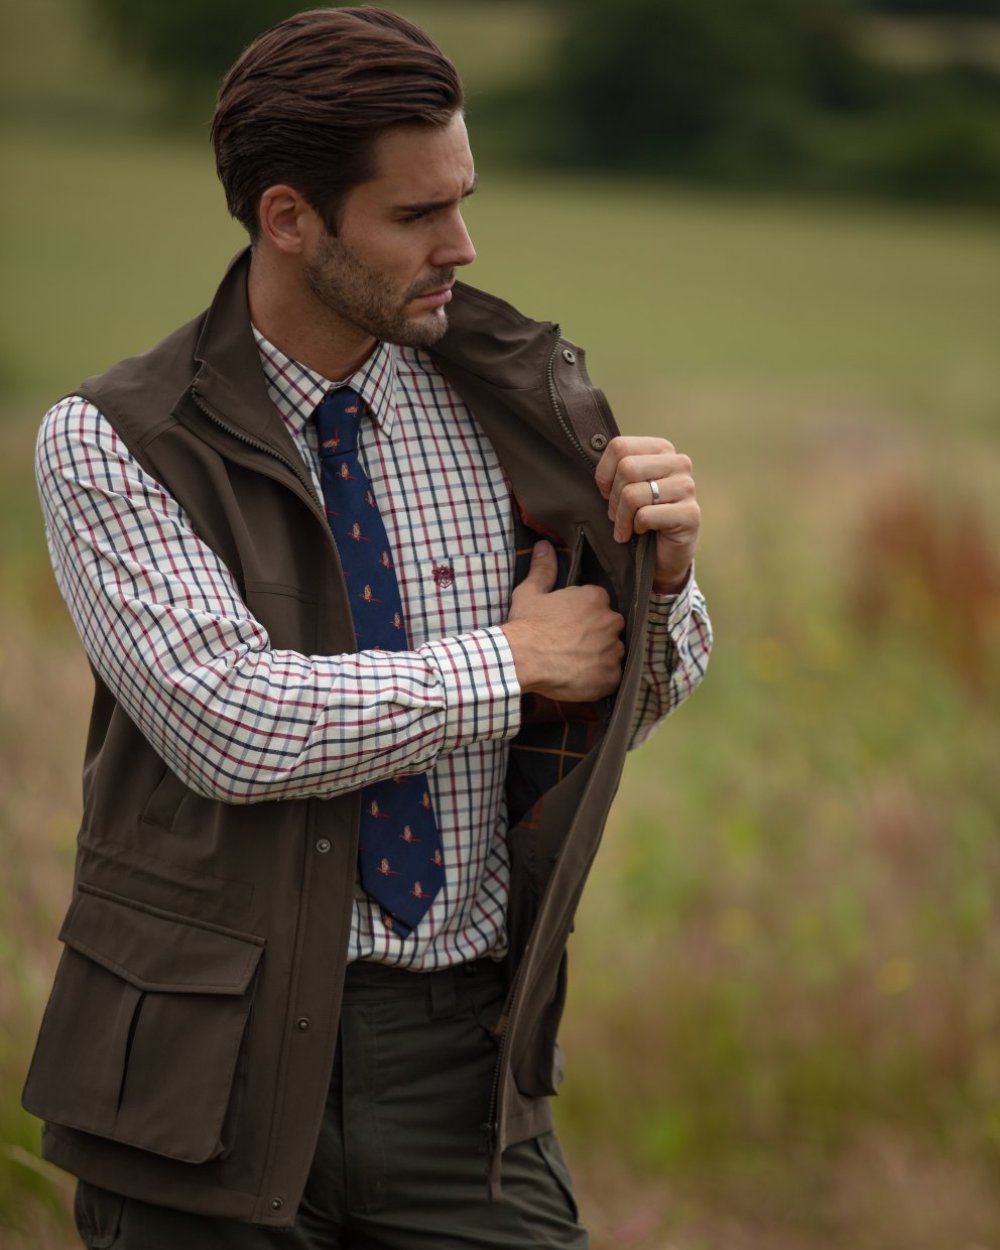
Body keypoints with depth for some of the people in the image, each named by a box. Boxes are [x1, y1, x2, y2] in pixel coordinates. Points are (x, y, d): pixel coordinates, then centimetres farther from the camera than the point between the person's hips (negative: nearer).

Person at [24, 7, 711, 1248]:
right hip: (221, 1056, -2)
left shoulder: (513, 391, 3)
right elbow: (228, 723, -20)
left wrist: (661, 575, -10)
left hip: (461, 1053, 3)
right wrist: (505, 664, -13)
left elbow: (629, 699, 12)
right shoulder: (109, 447, -7)